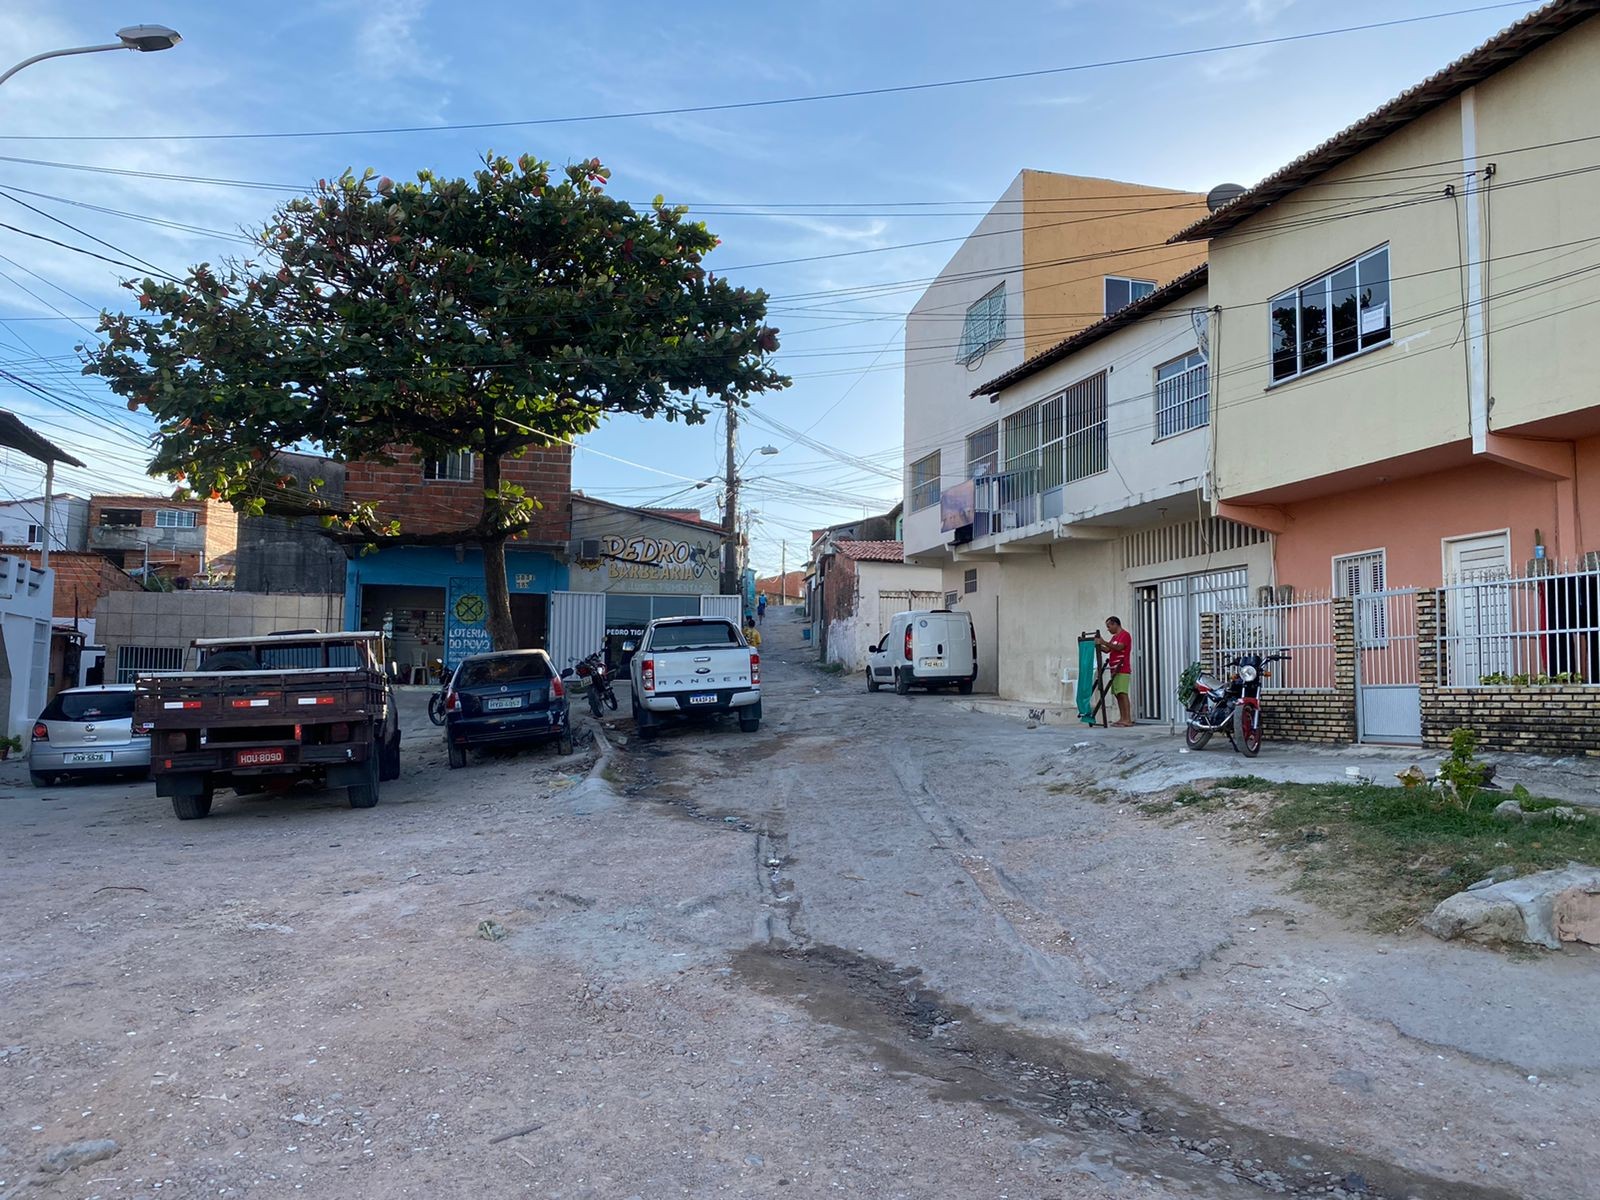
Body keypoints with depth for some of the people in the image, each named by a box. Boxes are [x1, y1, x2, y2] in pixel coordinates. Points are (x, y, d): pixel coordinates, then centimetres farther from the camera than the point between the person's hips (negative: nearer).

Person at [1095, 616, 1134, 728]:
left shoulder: (1125, 634, -5)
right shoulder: (1114, 637, 24)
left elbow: (1119, 647, -21)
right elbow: (1107, 650, 19)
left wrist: (1104, 642, -27)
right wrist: (1098, 644, 5)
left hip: (1122, 670, -9)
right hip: (1115, 670, 9)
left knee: (1122, 693, -15)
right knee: (1118, 694, 5)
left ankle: (1128, 719, -19)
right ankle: (1122, 718, 5)